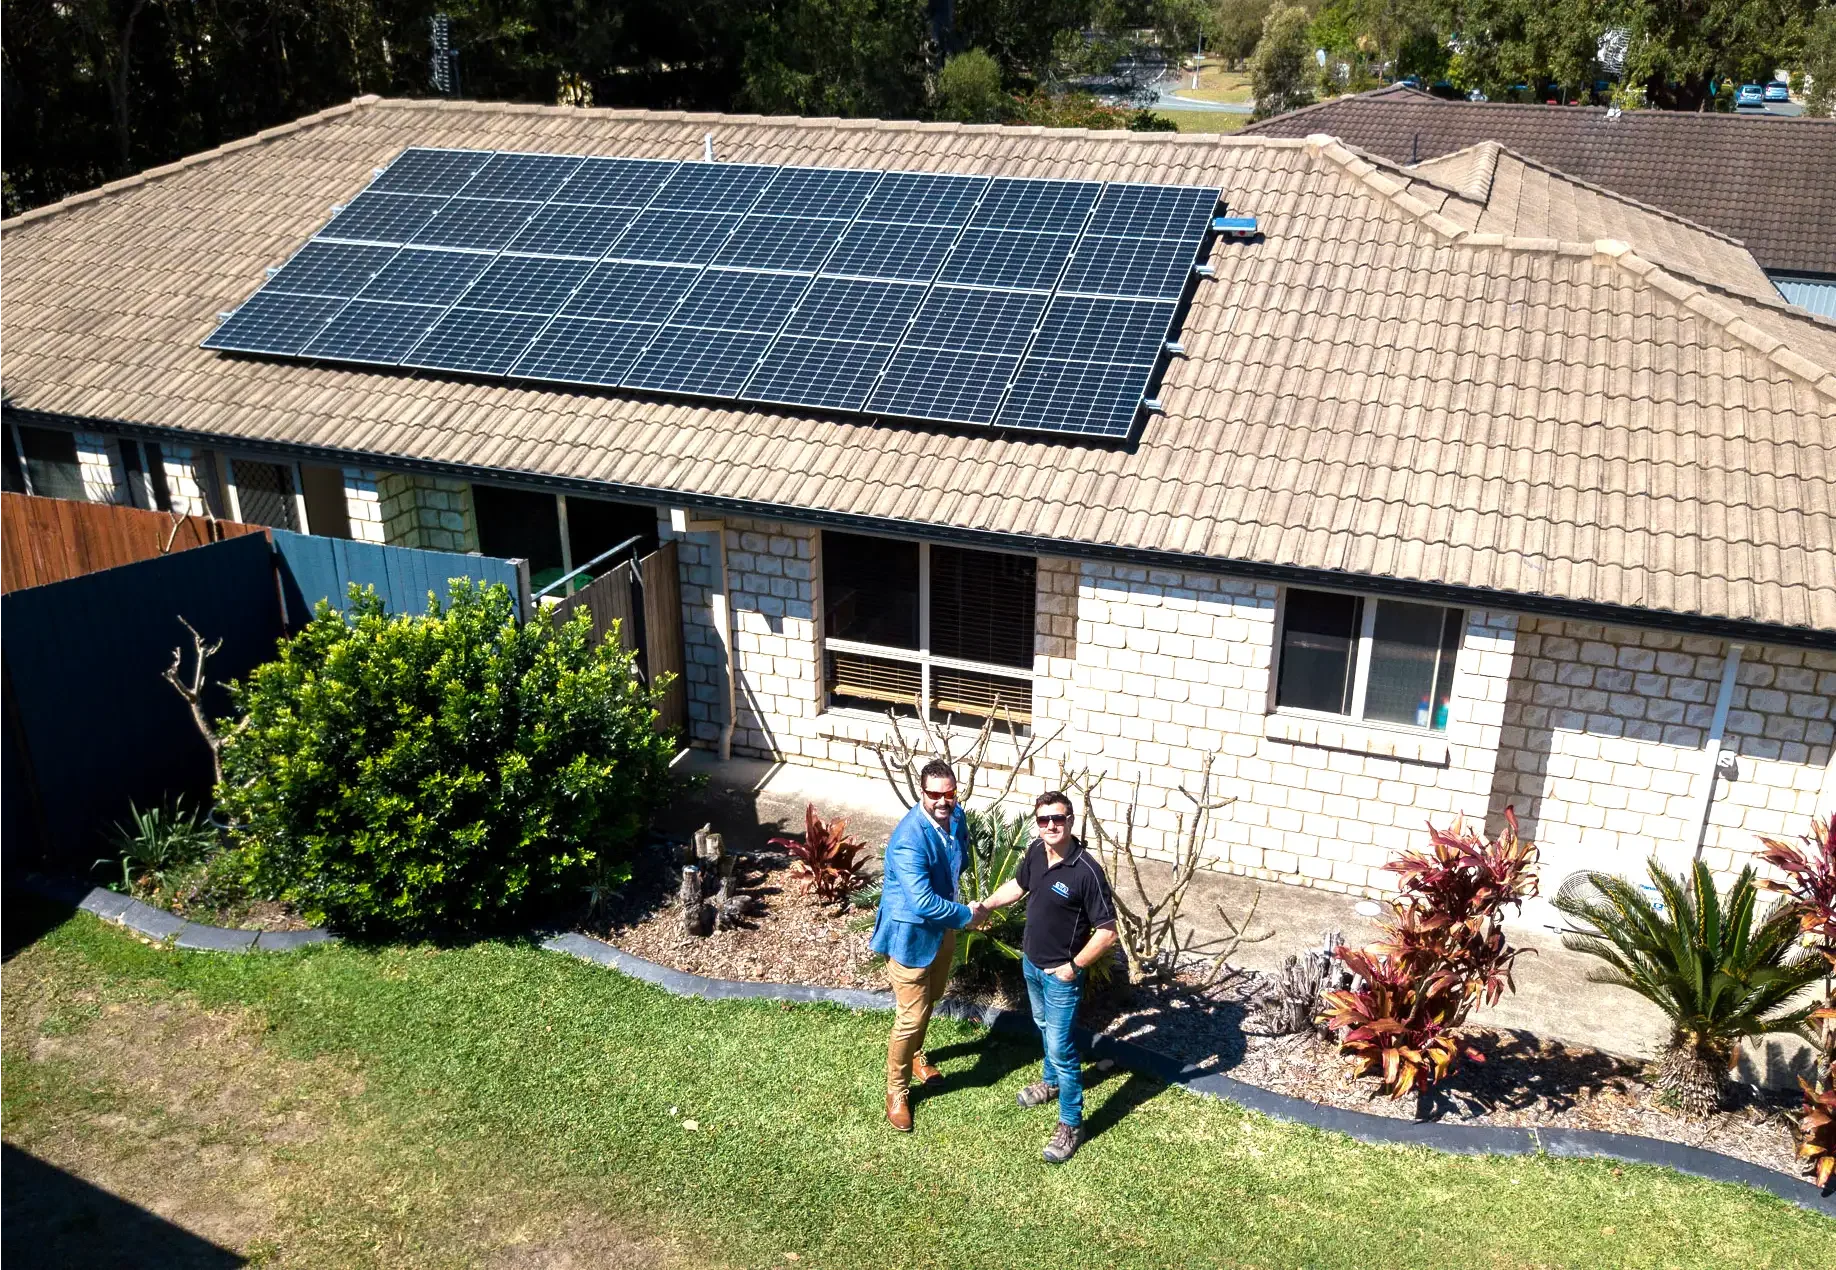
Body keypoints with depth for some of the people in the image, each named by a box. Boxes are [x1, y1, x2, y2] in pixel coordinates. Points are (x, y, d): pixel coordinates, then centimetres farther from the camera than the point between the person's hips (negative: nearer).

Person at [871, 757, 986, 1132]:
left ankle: (915, 1055, 52)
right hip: (911, 933, -8)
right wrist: (967, 915, -25)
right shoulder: (909, 839, -34)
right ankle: (897, 1090, 22)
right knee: (912, 1016, 1)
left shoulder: (956, 816, -9)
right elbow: (922, 902, -37)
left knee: (930, 998, 27)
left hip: (942, 926, 8)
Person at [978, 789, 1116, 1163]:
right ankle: (1052, 1081, 53)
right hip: (1031, 963, 7)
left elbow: (1107, 931, -25)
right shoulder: (1036, 851, -9)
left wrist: (1074, 966, -19)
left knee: (1060, 1048, 2)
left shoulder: (1086, 872, -30)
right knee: (1045, 1027, 28)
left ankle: (1071, 1124, 19)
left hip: (1061, 974, -7)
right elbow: (1018, 884, 14)